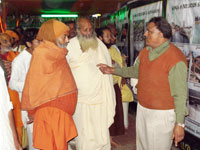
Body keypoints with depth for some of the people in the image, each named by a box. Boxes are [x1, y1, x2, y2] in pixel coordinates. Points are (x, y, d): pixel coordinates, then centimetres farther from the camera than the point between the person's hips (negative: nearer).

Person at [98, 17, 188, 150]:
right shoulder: (145, 52, 1)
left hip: (162, 114, -7)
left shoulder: (176, 59, -22)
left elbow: (180, 94, -21)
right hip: (142, 109, 7)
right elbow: (136, 70, 18)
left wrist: (180, 123, -19)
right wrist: (113, 70, 10)